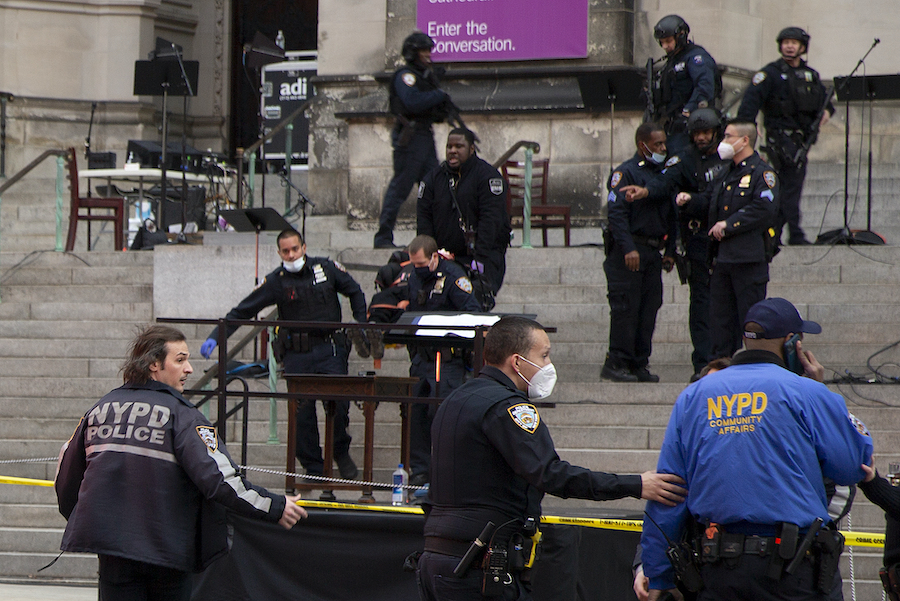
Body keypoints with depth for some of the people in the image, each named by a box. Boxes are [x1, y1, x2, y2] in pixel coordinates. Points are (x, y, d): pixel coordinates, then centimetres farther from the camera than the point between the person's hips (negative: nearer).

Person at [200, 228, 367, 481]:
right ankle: (313, 467, 5)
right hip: (296, 354, 0)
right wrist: (215, 336, -7)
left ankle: (341, 452, 14)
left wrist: (362, 325, 7)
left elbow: (355, 292, 17)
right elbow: (242, 311, 2)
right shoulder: (276, 282, 1)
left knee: (339, 402, -12)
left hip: (330, 348, 0)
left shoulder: (326, 268, 4)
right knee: (302, 411, -6)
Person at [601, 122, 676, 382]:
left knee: (649, 308, 5)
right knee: (625, 308, -9)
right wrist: (628, 248, -21)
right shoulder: (625, 173, -6)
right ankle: (616, 363, -6)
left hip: (653, 252, 7)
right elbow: (616, 212, -14)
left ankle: (638, 364, 10)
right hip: (628, 251, -7)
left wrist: (670, 251, 14)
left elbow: (670, 215, 21)